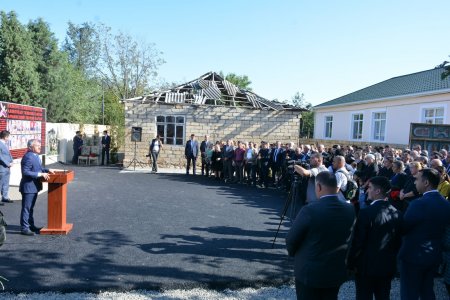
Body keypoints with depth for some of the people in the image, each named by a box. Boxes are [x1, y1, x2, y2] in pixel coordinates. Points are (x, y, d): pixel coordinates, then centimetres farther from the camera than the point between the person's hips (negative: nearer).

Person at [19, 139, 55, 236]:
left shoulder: (35, 156, 10)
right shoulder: (28, 157, -21)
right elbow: (25, 172, -25)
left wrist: (47, 170, 4)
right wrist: (40, 174, -26)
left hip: (34, 186, 10)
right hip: (28, 187, -10)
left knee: (30, 208, 19)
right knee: (26, 208, -1)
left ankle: (31, 225, 30)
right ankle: (24, 228, 7)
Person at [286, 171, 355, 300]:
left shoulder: (310, 210, -25)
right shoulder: (350, 210, -9)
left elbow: (291, 240, -14)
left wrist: (294, 254, 7)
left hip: (310, 272, -5)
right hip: (337, 271, 5)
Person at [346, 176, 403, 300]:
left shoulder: (366, 212, -21)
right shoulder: (396, 213, -2)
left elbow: (356, 241, -17)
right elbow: (398, 241, 7)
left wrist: (350, 263, -5)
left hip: (366, 265, -5)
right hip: (387, 266, 6)